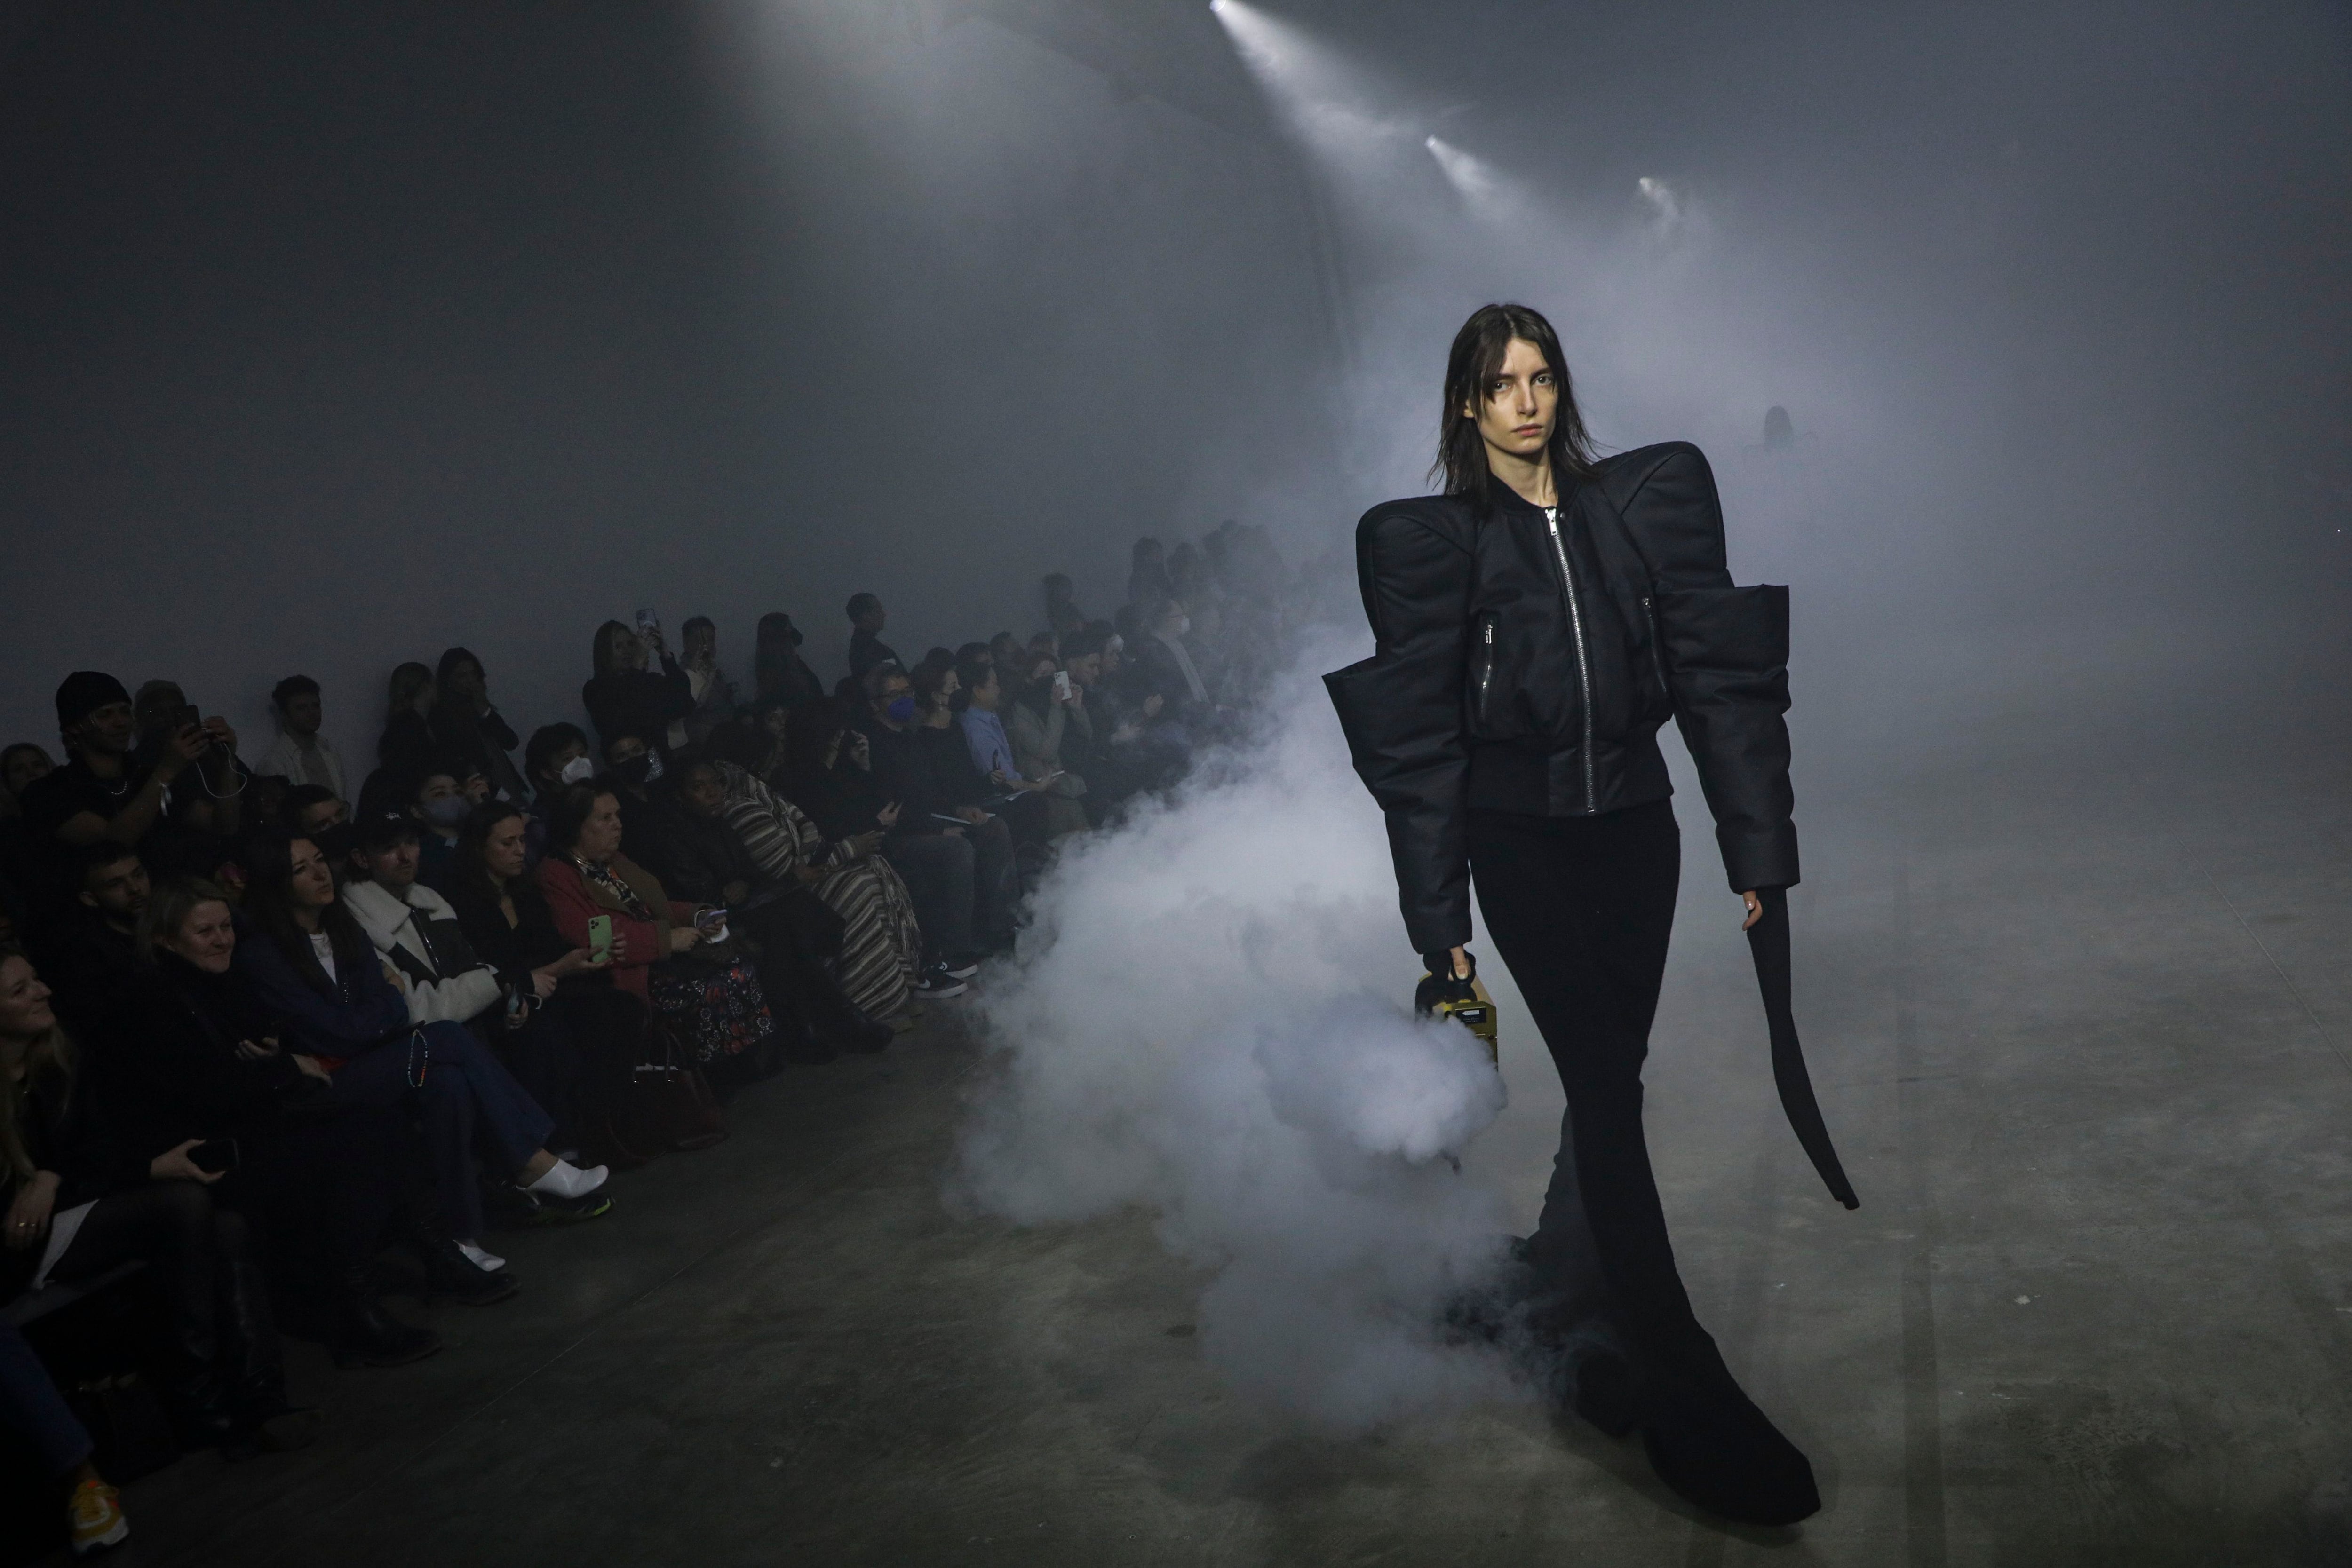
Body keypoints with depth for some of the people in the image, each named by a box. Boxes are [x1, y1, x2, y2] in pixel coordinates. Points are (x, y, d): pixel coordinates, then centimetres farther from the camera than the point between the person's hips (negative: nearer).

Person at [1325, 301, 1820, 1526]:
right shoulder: (1431, 540, -3)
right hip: (1520, 843, -3)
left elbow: (1717, 671, 4)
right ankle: (1683, 1396, -2)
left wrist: (1759, 845, -1)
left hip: (1634, 827, 4)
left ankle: (1557, 1299, 30)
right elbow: (1419, 737, -4)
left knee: (1609, 1079, 9)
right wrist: (1438, 920, -6)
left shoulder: (1644, 499, 5)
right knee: (1605, 1088, -8)